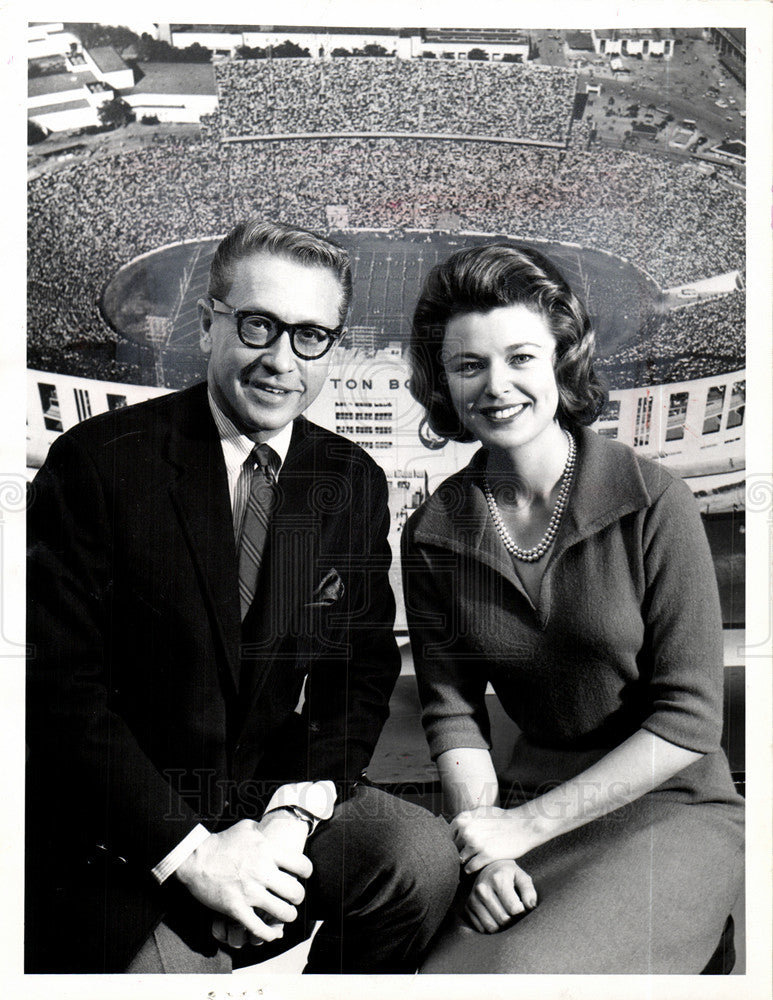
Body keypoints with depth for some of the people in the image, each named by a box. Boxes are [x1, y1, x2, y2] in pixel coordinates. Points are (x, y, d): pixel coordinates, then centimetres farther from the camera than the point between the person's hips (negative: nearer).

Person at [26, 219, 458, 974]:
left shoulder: (355, 484, 0)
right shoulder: (97, 462, -13)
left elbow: (363, 674, 1)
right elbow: (58, 685, -14)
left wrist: (293, 815, -13)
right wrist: (189, 851, -19)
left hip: (273, 794, 4)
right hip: (117, 831, -3)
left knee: (422, 857, -16)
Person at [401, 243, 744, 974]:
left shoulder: (652, 503, -12)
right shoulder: (432, 535, -1)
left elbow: (688, 719, -12)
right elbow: (452, 708, 1)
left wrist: (524, 825, -14)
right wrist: (486, 846, -15)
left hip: (671, 810, -2)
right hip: (525, 809, 2)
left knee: (522, 972, -24)